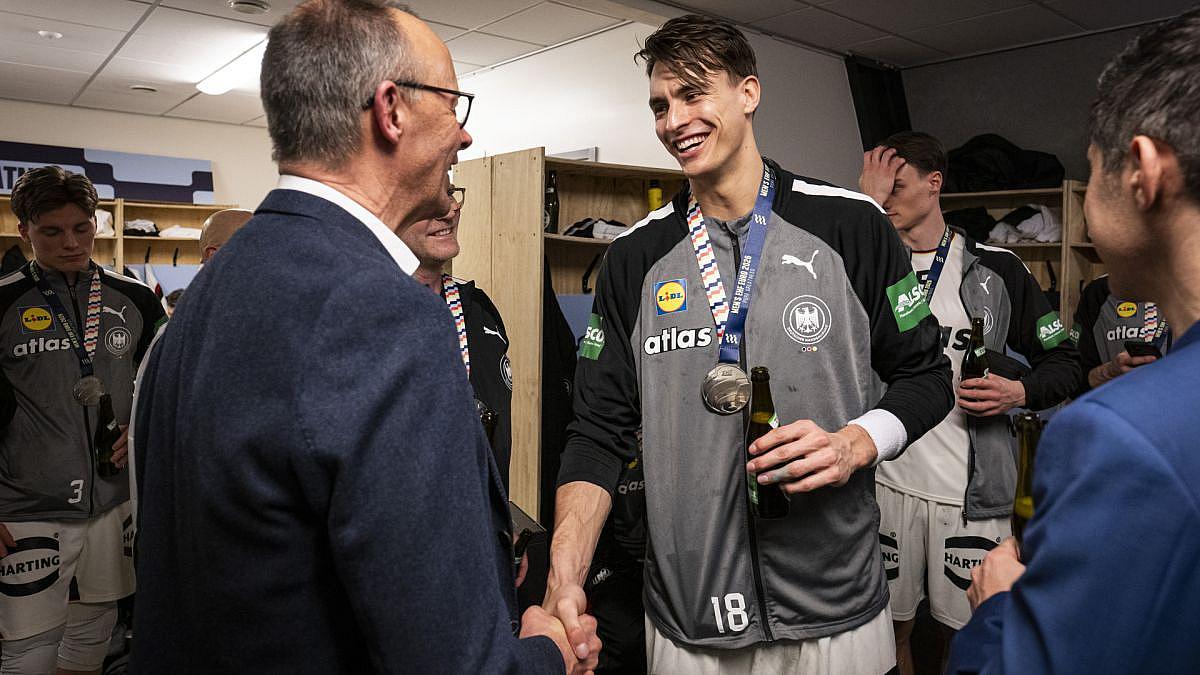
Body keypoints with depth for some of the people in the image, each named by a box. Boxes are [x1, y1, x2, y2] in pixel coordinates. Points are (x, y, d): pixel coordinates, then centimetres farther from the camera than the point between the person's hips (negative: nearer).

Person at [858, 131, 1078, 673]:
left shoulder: (995, 269, 2)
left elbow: (1063, 361, 8)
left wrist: (1019, 391, -13)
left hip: (972, 492, 0)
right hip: (886, 480, 1)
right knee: (892, 628, 14)